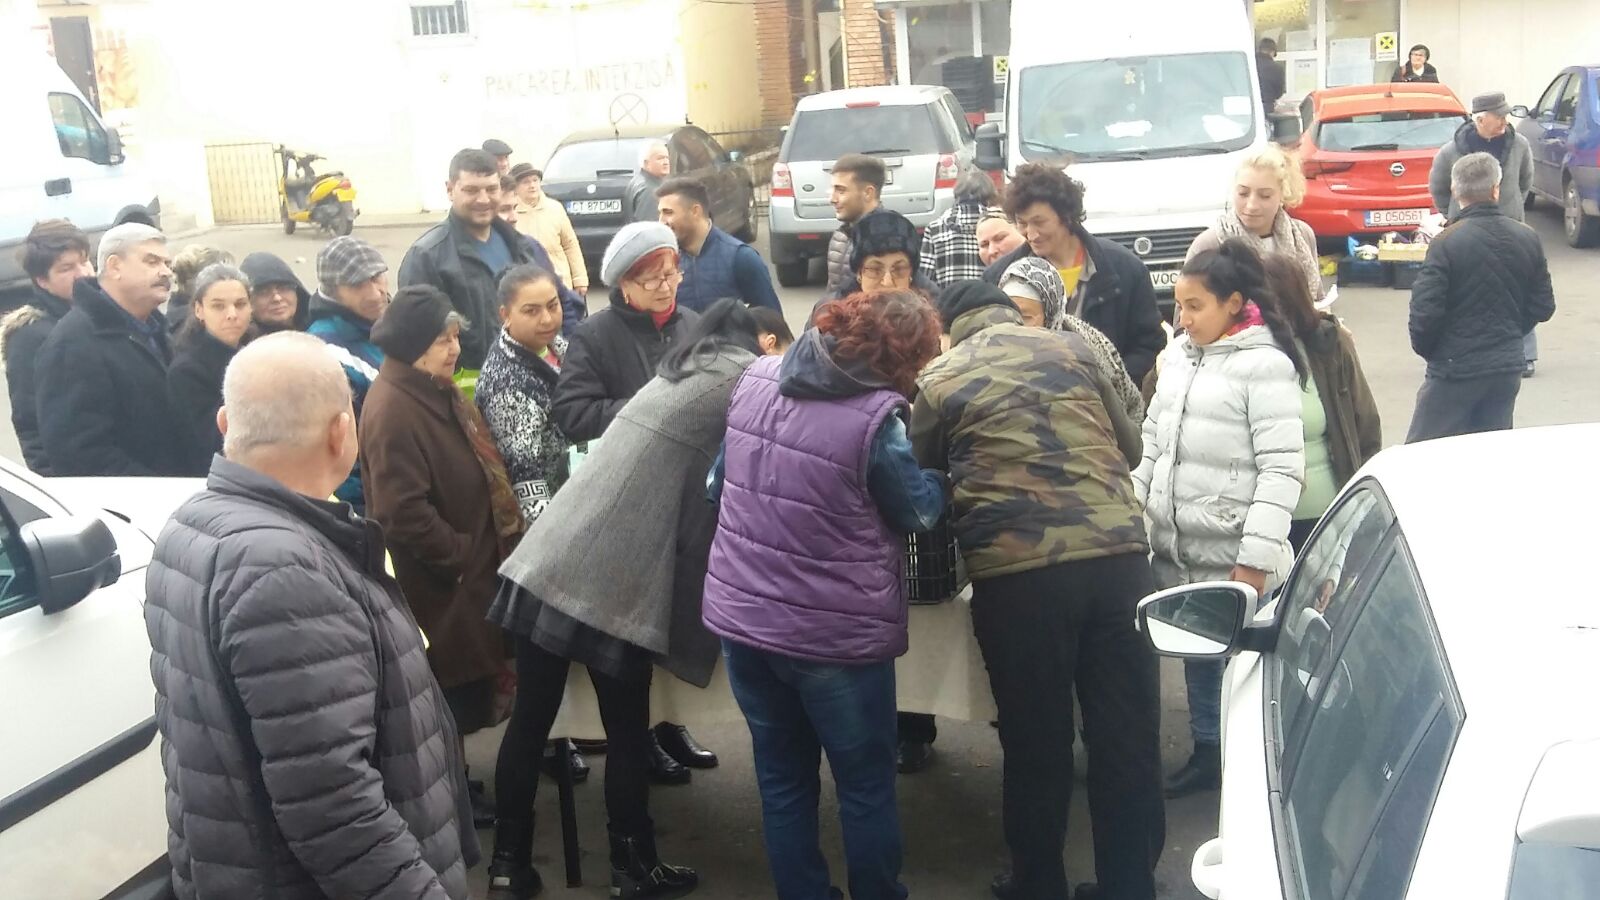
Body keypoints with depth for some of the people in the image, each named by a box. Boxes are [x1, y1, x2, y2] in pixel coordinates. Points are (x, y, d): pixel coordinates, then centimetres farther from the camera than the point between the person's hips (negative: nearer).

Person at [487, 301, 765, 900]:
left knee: (529, 723, 12)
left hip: (549, 562, 6)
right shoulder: (750, 377, 1)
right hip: (620, 585, -6)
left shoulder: (676, 369, 21)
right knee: (627, 733, 10)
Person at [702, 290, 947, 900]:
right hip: (833, 634, -6)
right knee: (866, 787, 13)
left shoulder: (754, 378, -1)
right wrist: (940, 476, 15)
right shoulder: (876, 416, -20)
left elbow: (719, 483, 11)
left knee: (782, 779, 19)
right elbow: (917, 511, -5)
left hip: (740, 616, 6)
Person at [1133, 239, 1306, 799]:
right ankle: (1206, 753, 32)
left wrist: (1256, 559, -19)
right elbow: (1153, 443, 17)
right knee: (1196, 652, 17)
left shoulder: (1265, 364, -11)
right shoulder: (1178, 355, 10)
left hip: (1235, 557, -7)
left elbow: (1282, 469, -15)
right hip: (1177, 548, 7)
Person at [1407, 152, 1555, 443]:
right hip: (1507, 367, 6)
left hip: (1455, 368, -6)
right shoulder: (1528, 239, 1)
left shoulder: (1447, 243, -17)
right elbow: (1543, 307, 7)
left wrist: (1425, 348, 1)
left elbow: (1425, 310, -17)